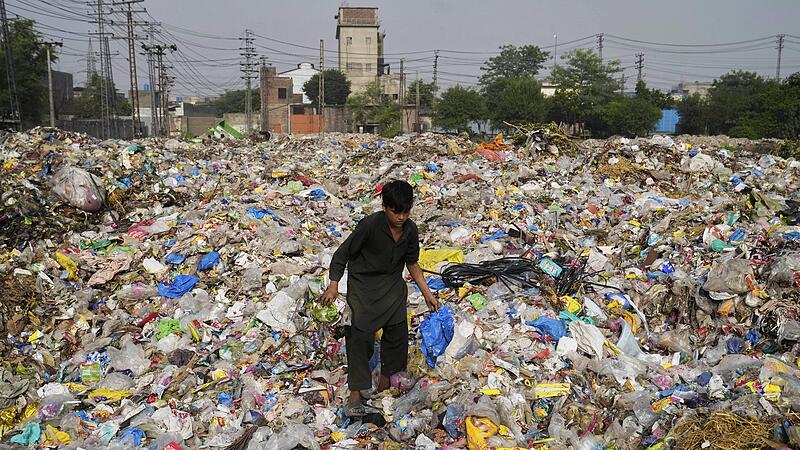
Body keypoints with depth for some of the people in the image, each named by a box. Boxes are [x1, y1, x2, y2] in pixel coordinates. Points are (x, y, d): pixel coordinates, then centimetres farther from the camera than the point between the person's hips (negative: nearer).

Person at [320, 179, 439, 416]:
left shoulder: (410, 230, -7)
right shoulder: (370, 225, -23)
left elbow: (412, 263, 8)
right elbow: (343, 254, -15)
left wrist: (427, 293, 7)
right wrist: (333, 286, -21)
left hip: (392, 283, 5)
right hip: (363, 283, -5)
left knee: (397, 328, 4)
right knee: (361, 333, -10)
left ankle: (387, 375, 28)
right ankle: (356, 393, -5)